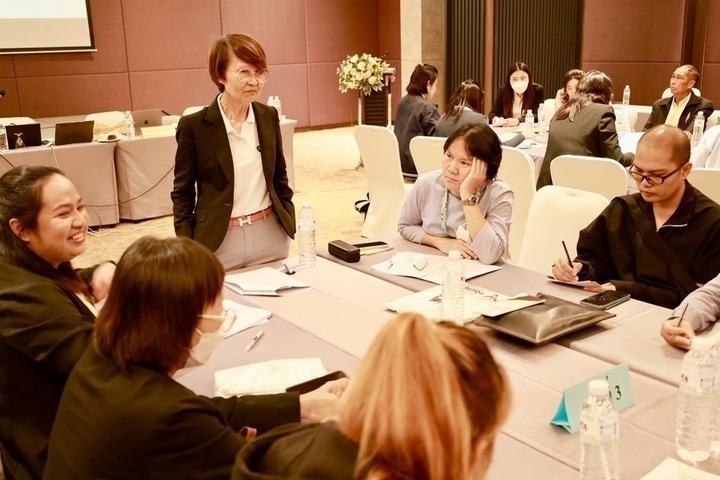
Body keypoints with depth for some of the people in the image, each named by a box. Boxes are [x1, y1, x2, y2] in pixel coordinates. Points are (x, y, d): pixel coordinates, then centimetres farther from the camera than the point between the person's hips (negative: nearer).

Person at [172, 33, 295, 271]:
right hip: (219, 242, -3)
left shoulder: (269, 116, 3)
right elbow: (182, 193, -3)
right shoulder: (194, 125, -9)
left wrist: (292, 225, 9)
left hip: (271, 235, 4)